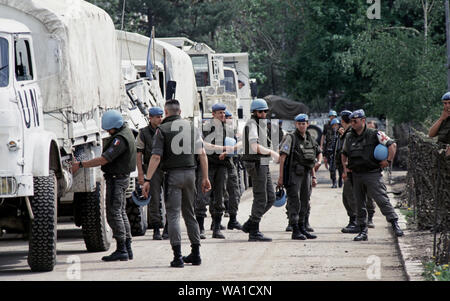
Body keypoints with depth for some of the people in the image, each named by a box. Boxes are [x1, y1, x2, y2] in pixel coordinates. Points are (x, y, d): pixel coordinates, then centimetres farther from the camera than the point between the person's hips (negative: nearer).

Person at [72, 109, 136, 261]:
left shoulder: (120, 139, -24)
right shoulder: (126, 130, 9)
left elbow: (104, 159, -28)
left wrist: (80, 164, -25)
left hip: (116, 179, -10)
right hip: (122, 178, 10)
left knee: (114, 213, -8)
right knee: (121, 212, 14)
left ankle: (121, 250, -8)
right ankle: (127, 249, 16)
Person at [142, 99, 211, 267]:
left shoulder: (162, 129, -6)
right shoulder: (191, 127, 9)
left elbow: (156, 157, -13)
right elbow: (202, 154, 6)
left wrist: (147, 180, -12)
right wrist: (205, 177, 10)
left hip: (173, 175, -5)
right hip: (190, 173, 5)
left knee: (173, 215, -4)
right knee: (190, 214, 16)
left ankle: (177, 256, -13)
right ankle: (195, 254, 17)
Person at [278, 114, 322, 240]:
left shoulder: (310, 139, 13)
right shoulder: (290, 138, -8)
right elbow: (282, 157, -13)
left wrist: (313, 177, 17)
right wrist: (281, 177, -18)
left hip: (306, 174, 7)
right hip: (293, 174, -7)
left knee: (304, 202, 10)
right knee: (294, 202, -8)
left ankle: (302, 228, 19)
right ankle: (295, 231, -7)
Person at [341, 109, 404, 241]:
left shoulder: (375, 135, -4)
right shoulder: (349, 137, 12)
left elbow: (392, 145, -3)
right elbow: (344, 154, 27)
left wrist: (388, 161, -8)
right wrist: (345, 168, 15)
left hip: (372, 174, -5)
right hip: (356, 175, 5)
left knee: (382, 200, -14)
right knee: (359, 204, 6)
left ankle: (395, 225, -13)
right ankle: (363, 231, 12)